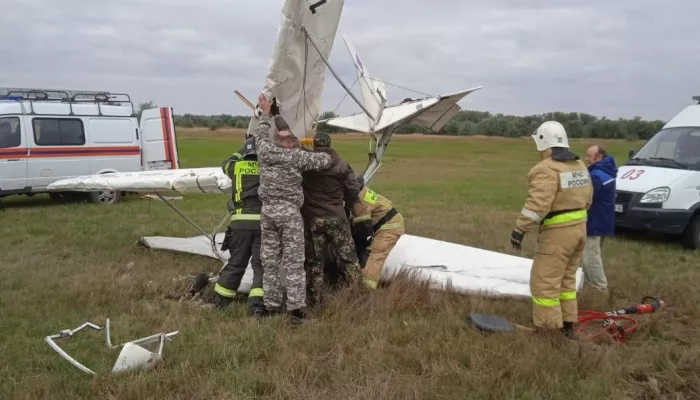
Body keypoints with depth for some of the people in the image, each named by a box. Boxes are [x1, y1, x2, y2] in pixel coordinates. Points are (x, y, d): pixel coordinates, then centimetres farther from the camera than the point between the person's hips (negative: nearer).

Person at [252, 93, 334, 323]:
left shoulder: (264, 150, 0)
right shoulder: (296, 156, -12)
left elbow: (260, 134, 22)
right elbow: (325, 161, -8)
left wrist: (265, 114, 36)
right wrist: (326, 155, 16)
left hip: (268, 210, 5)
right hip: (289, 212, -4)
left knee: (269, 261, 11)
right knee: (293, 262, 0)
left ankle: (272, 306, 17)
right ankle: (296, 309, -1)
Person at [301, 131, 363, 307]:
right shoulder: (341, 165, -5)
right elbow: (354, 190, -2)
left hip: (311, 219, 1)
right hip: (336, 217, -1)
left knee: (314, 261, 10)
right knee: (348, 257, 9)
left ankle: (314, 299, 15)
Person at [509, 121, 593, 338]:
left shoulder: (547, 169, -18)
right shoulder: (580, 165, 12)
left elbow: (538, 203, -26)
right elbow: (587, 199, 18)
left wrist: (520, 229, -23)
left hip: (558, 232, -9)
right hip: (579, 228, 10)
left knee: (544, 283, -1)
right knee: (566, 279, 20)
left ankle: (549, 330, 2)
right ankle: (567, 325, 27)